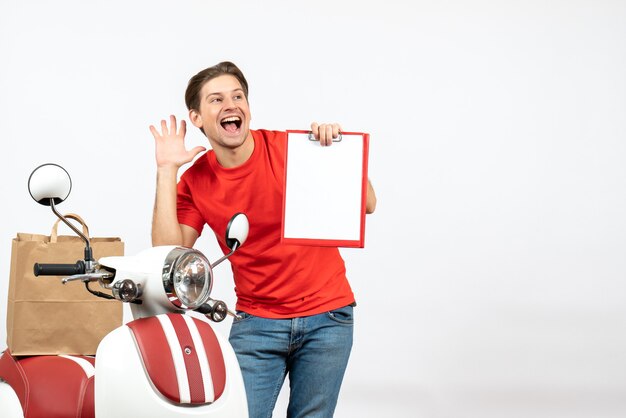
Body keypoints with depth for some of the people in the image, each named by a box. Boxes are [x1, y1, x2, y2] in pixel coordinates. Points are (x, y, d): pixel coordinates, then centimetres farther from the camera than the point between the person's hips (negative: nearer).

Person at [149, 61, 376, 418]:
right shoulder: (195, 181, -1)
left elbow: (366, 205, -7)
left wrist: (341, 148, -21)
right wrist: (167, 171, -13)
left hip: (328, 317, 0)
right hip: (256, 322, 1)